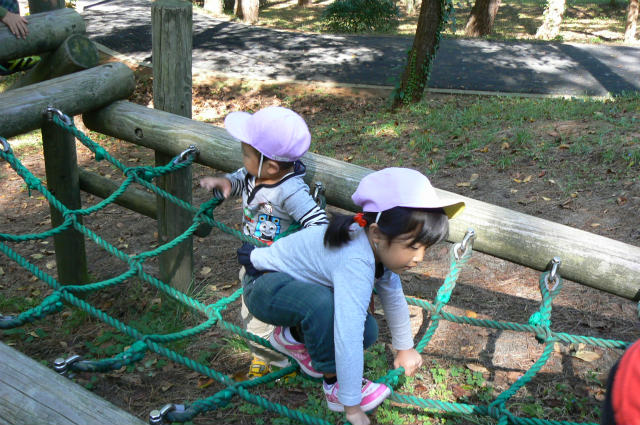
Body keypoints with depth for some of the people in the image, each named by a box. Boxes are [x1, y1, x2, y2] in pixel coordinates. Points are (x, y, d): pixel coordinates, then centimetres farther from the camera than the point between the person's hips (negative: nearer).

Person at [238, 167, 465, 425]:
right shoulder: (356, 262, -39)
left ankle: (294, 336, 16)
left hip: (301, 283, 8)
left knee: (367, 331, -7)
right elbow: (347, 338, -42)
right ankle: (334, 384, -14)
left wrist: (405, 349, 16)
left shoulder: (381, 246, -12)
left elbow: (394, 298, 4)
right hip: (264, 285, -8)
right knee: (321, 302, -37)